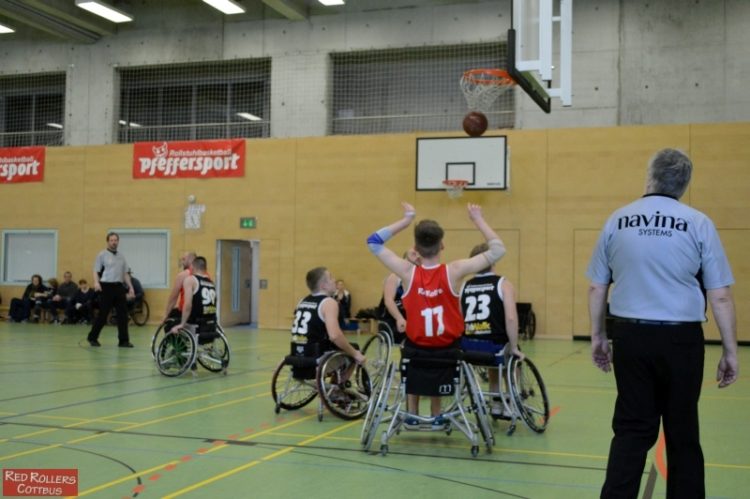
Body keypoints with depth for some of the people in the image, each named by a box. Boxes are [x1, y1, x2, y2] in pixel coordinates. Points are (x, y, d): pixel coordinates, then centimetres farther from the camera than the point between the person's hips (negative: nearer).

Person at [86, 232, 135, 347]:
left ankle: (123, 340, 4)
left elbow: (125, 273, 18)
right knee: (103, 314, -1)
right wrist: (96, 282, -24)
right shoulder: (102, 255, -1)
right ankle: (92, 337, 16)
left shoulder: (121, 256, 15)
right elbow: (96, 271, -6)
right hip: (106, 287, -5)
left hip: (119, 287, 5)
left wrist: (130, 287, 11)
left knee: (123, 314, 0)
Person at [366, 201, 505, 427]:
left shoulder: (407, 272, -18)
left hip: (415, 348, 0)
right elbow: (498, 249, -11)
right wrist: (478, 219, -3)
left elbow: (374, 241, -6)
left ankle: (411, 415, 31)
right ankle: (437, 416, 32)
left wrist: (407, 219, -3)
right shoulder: (454, 271, -20)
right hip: (448, 349, 0)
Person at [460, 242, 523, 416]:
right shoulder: (503, 284, -2)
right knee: (515, 357, 32)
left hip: (468, 348, 4)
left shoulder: (464, 286, 9)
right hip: (494, 346, -4)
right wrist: (514, 348, -4)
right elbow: (511, 318, -14)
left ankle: (496, 403, 40)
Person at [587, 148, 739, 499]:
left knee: (632, 428, 7)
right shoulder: (698, 223, -5)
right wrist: (729, 350, 3)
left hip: (630, 335, 2)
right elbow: (720, 296, -5)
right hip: (680, 339, -1)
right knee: (682, 431, 12)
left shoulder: (617, 221, 2)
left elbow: (596, 287, 6)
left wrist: (597, 335, 16)